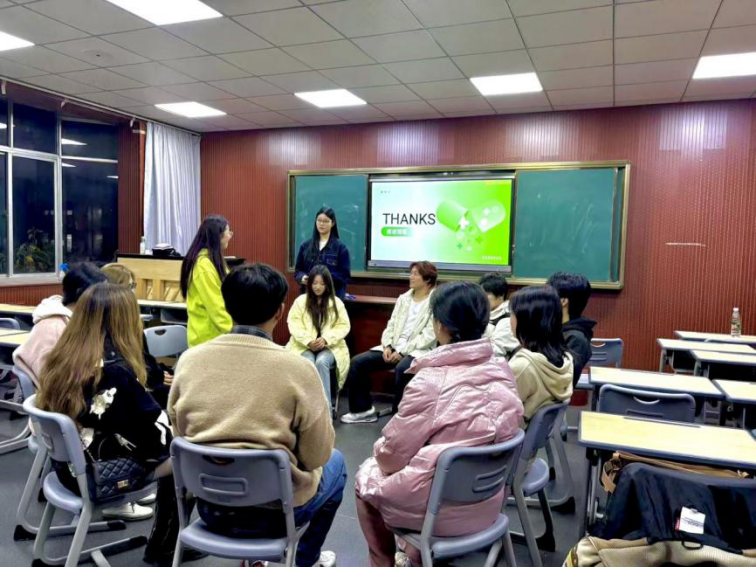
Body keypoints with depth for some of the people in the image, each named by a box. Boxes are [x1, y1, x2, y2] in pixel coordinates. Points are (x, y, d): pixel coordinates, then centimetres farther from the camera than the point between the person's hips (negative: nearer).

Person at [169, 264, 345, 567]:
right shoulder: (297, 367, -20)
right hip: (273, 511, -4)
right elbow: (316, 456, -11)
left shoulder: (189, 359, -9)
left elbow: (180, 435, 5)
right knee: (335, 462, 25)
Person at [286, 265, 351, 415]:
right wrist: (309, 341, -16)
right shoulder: (300, 301, 6)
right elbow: (294, 324, -1)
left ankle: (325, 408, -27)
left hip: (330, 346, 0)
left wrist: (326, 339, -15)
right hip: (304, 345, 1)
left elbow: (343, 326, 1)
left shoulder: (336, 302, 6)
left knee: (321, 362, -33)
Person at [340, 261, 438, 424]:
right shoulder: (403, 298, 16)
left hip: (418, 350, -6)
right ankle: (364, 409, 5)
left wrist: (402, 351, -18)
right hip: (394, 347, 6)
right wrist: (387, 346, -6)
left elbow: (429, 337, -13)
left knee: (401, 368, -38)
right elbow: (391, 325, 13)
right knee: (357, 362, -8)